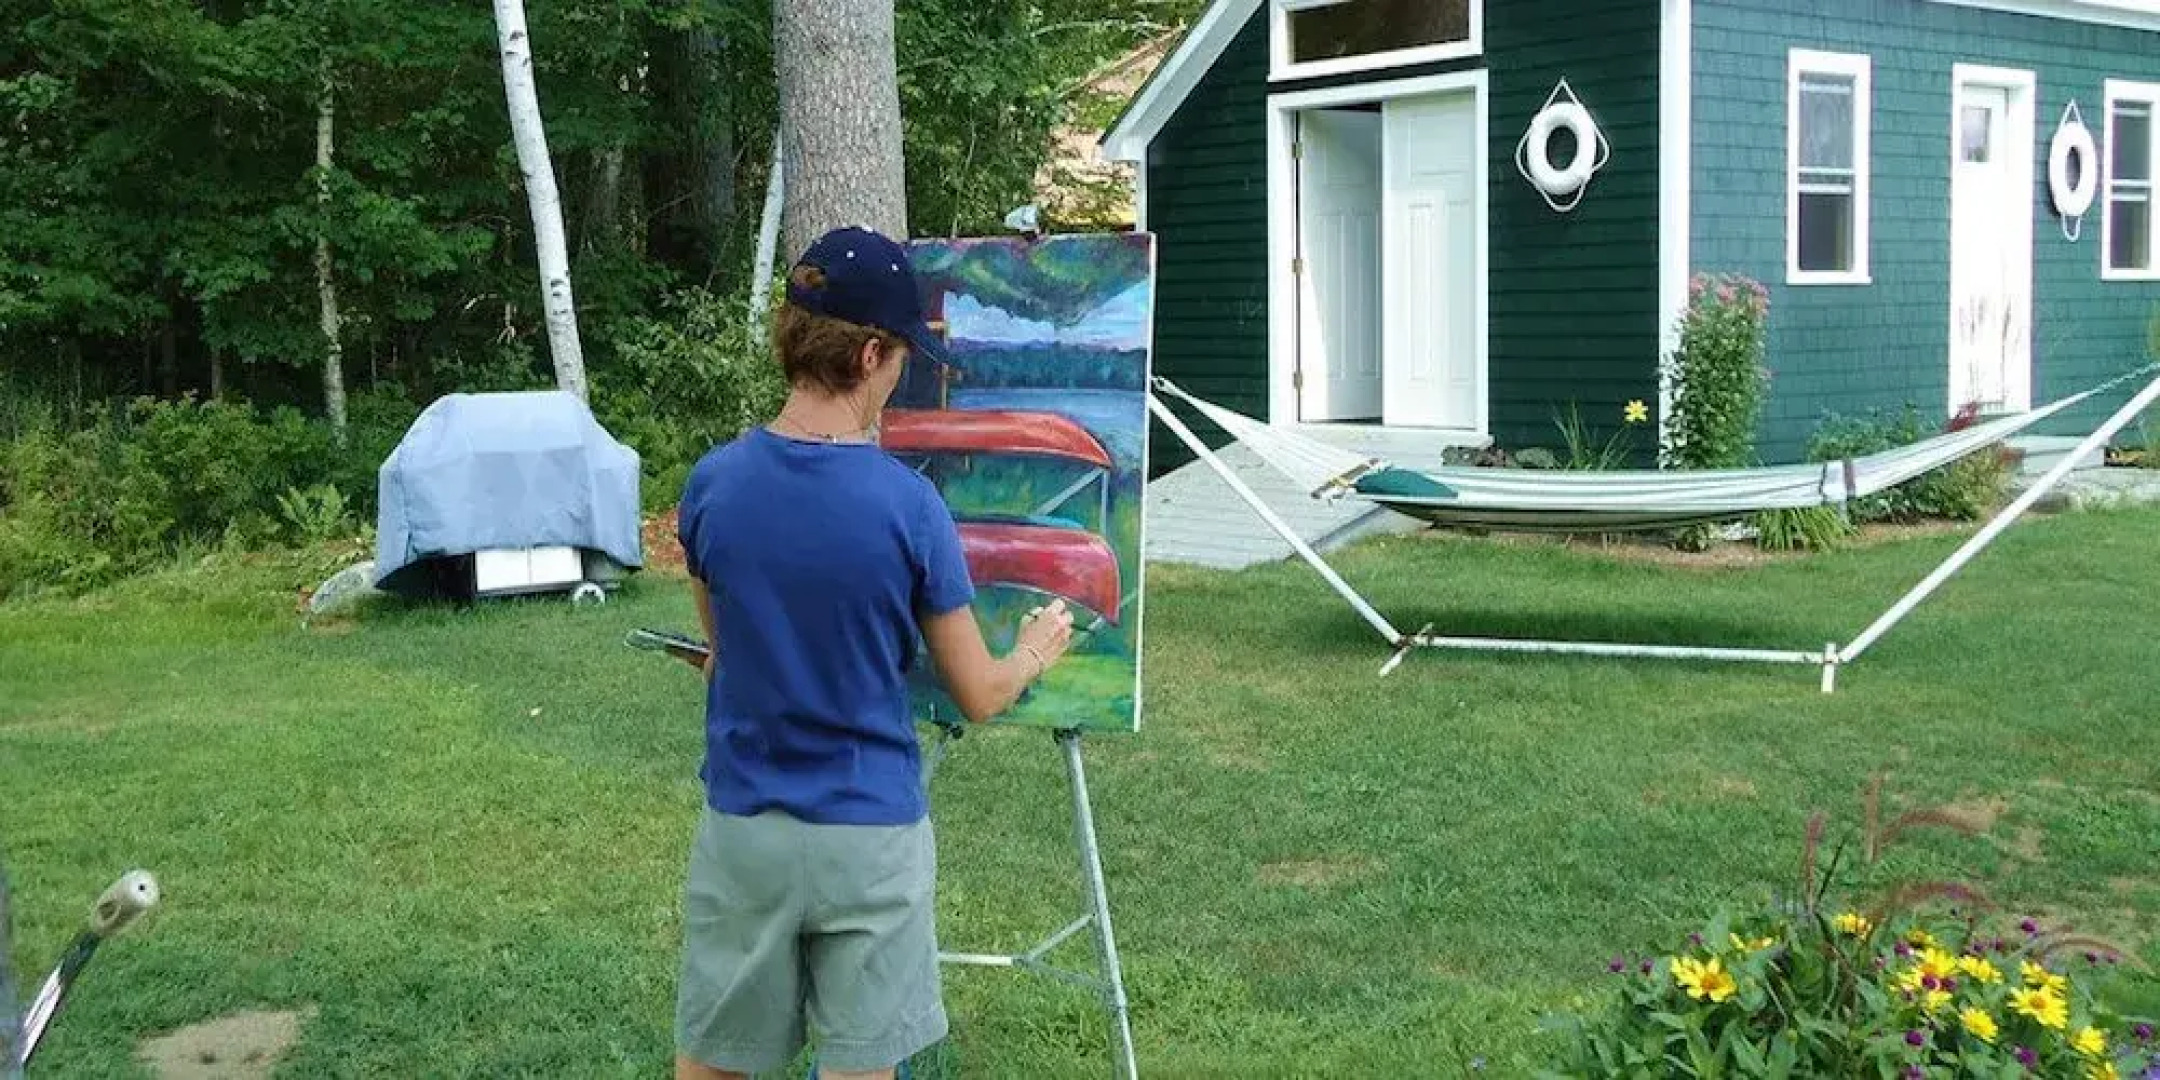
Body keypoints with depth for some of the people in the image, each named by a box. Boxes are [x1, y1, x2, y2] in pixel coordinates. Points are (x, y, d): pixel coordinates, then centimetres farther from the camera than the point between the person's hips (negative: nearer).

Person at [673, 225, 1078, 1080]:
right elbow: (978, 697, -6)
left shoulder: (711, 484, -7)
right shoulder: (909, 504, -16)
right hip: (871, 835, -3)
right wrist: (1034, 654, 15)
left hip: (742, 829, 3)